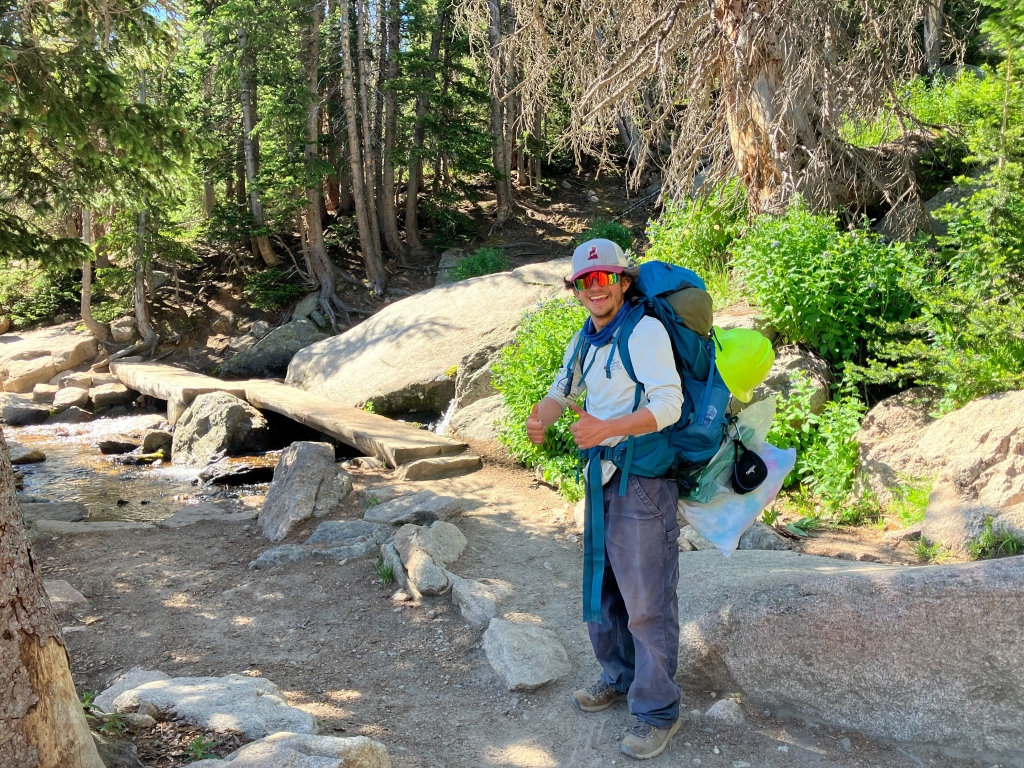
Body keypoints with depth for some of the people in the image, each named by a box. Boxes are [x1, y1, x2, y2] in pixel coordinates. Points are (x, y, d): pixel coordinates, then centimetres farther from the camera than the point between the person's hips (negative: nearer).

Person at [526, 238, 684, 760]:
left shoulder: (645, 331, -16)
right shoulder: (585, 340, 10)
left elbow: (669, 403, -24)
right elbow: (563, 389, 21)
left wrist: (607, 428, -35)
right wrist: (542, 417, 0)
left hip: (643, 479, -9)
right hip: (602, 475, 9)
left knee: (647, 599, 0)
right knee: (601, 585, 20)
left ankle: (658, 711, 16)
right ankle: (620, 678, 40)